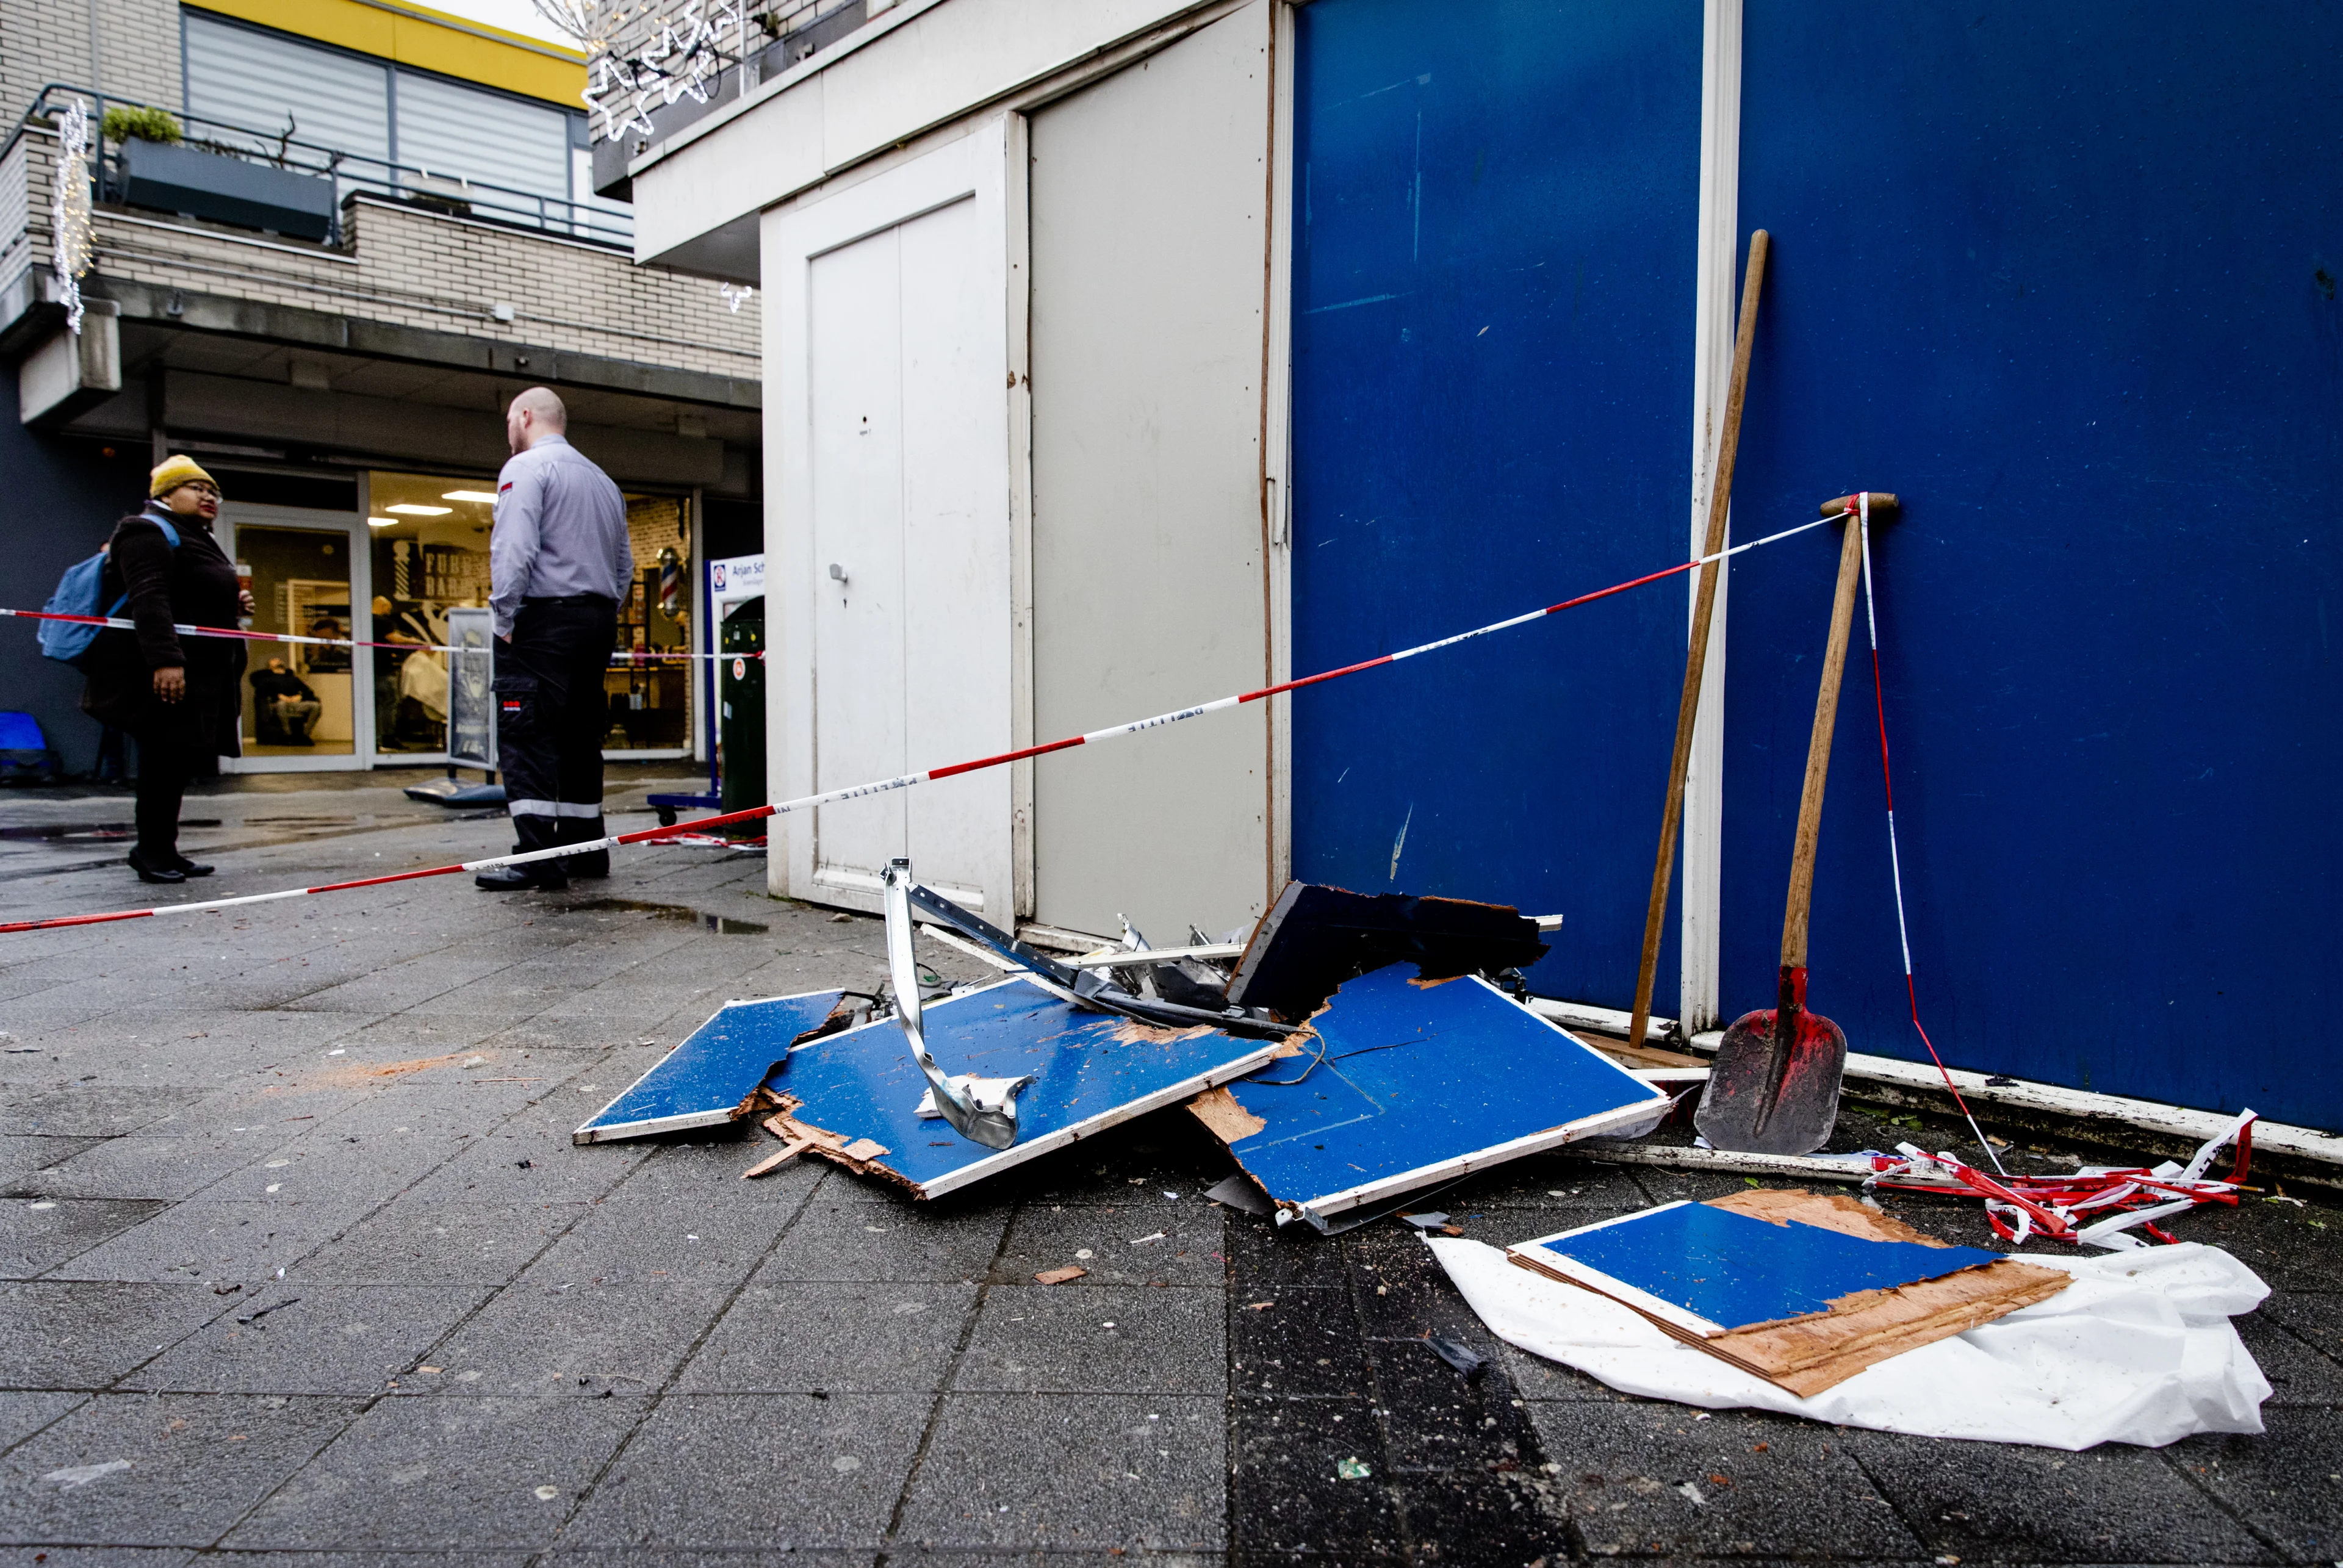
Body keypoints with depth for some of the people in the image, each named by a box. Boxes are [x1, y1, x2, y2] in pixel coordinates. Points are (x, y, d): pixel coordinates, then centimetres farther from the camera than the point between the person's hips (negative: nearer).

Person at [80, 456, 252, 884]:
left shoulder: (199, 541, 25)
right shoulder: (150, 532, -7)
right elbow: (148, 600, -21)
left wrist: (232, 605, 15)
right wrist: (165, 660, -32)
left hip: (199, 670, 10)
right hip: (161, 672, -10)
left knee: (179, 762, 10)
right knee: (166, 758, -8)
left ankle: (161, 850, 16)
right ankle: (153, 850, 1)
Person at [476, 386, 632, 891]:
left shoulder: (526, 468, -4)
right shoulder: (603, 480, 21)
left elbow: (514, 548, -17)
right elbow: (625, 564, 20)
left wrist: (502, 618, -12)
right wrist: (603, 617, 18)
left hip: (545, 618, -8)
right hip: (599, 621, 8)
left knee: (526, 736, -8)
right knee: (580, 737, 12)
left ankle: (536, 859, -14)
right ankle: (586, 851, 16)